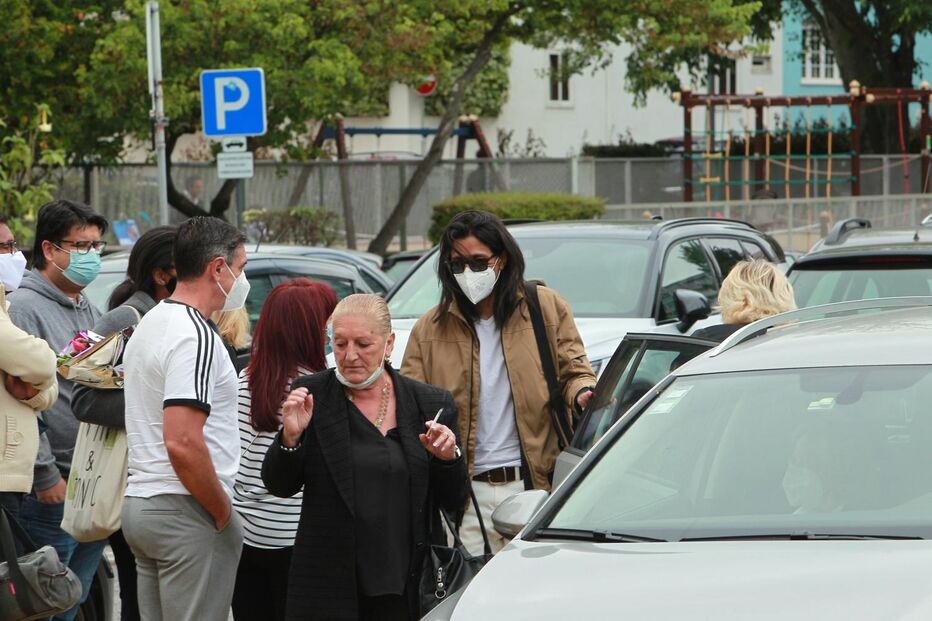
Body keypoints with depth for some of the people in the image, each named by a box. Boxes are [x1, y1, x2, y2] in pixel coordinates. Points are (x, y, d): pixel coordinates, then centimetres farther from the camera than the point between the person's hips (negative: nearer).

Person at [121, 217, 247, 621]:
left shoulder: (149, 324, 16)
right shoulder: (196, 336, -16)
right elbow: (182, 442, -24)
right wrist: (223, 513, -14)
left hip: (140, 503, 10)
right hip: (186, 513, -10)